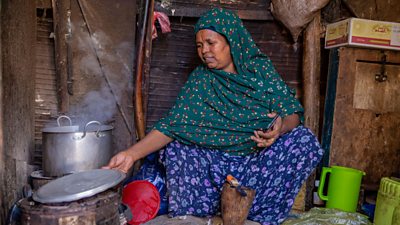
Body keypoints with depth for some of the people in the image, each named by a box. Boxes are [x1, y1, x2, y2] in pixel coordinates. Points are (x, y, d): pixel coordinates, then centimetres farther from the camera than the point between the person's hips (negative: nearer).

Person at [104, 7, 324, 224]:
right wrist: (131, 154, -23)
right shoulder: (200, 79, -2)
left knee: (303, 139, -23)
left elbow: (293, 113, -3)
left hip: (260, 161, 1)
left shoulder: (260, 68, -1)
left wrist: (281, 127, -28)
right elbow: (172, 125, -11)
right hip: (215, 163, 0)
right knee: (175, 148, -20)